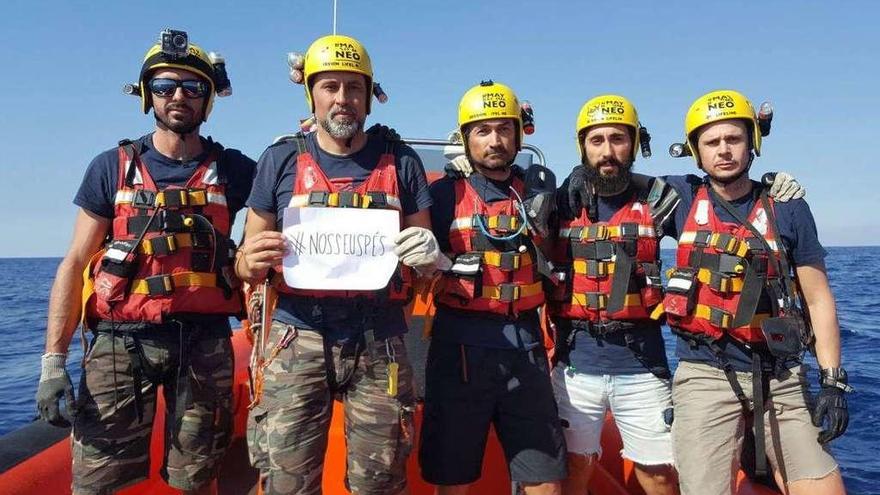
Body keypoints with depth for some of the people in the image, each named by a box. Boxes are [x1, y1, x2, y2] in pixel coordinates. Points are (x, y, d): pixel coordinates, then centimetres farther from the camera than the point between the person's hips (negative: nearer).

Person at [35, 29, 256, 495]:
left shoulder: (232, 170, 6)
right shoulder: (112, 167, 5)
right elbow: (74, 264, 3)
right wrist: (53, 359, -3)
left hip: (204, 346, 1)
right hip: (122, 342, 0)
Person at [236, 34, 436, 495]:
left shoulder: (401, 162, 6)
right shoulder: (280, 160, 4)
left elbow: (424, 260, 12)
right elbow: (245, 263, 8)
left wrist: (427, 256, -12)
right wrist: (253, 261, -16)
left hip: (379, 346, 1)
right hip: (298, 340, 0)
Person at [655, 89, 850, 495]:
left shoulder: (787, 208, 3)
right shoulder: (683, 199, 2)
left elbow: (819, 299, 4)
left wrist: (833, 382, 0)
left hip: (780, 378, 2)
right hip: (706, 375, -1)